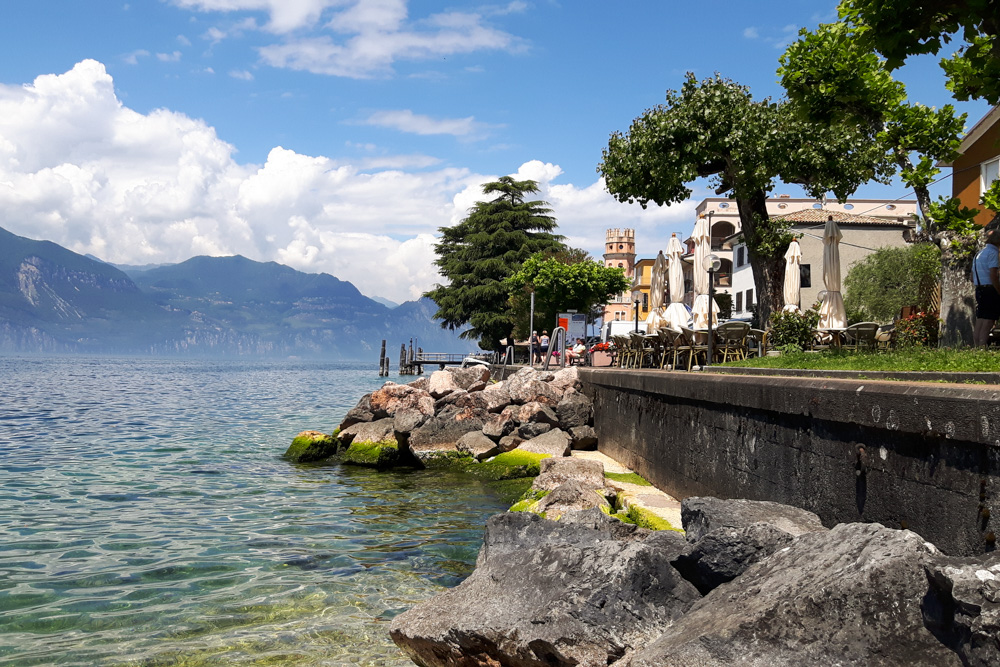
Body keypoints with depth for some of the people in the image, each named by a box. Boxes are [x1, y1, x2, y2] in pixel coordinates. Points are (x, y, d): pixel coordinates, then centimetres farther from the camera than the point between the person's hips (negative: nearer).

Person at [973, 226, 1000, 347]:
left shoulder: (979, 253, 19)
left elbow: (972, 278, 21)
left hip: (979, 290, 9)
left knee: (979, 325, 10)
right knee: (987, 325, -9)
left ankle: (977, 348, 12)